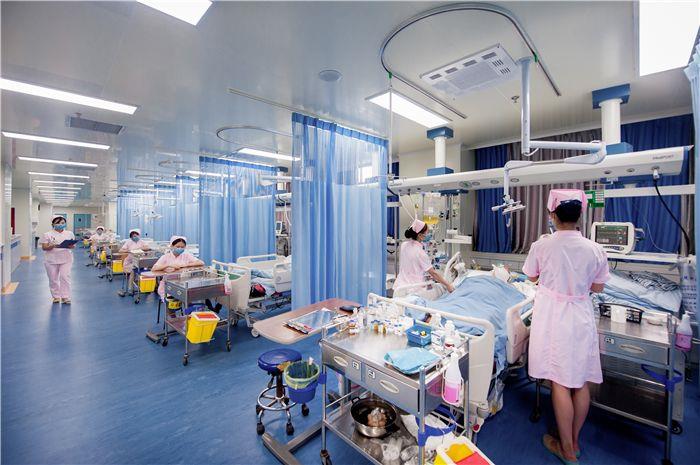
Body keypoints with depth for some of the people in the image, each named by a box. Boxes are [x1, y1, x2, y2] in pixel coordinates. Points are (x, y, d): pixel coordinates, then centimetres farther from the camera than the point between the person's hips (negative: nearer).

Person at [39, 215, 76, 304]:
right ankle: (56, 296, 21)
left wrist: (71, 246, -15)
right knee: (53, 279, 8)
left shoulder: (69, 234, 7)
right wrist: (52, 246, -22)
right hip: (51, 260, 0)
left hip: (66, 259, 0)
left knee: (65, 277, -6)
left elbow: (73, 245, 8)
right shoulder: (47, 234, 1)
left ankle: (65, 297, 0)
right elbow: (44, 247, -2)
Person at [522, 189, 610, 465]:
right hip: (581, 317, 3)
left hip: (552, 316, -3)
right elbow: (598, 287, 7)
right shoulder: (594, 249, -5)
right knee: (581, 382, 16)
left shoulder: (542, 245, -13)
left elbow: (532, 277, 3)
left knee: (560, 383, 8)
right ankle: (574, 441, 35)